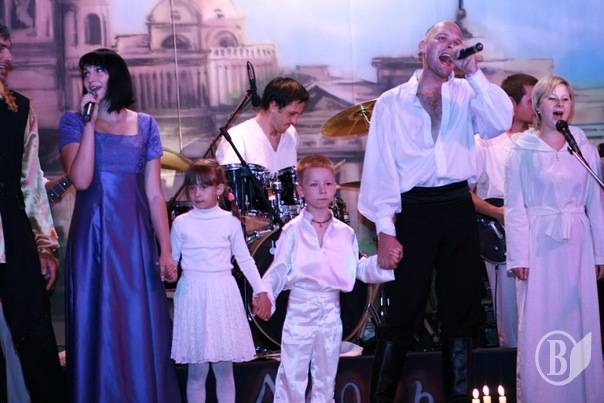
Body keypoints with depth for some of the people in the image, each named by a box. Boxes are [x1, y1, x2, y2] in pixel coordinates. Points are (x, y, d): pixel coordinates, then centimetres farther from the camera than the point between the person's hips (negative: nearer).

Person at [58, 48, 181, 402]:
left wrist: (166, 250, 0)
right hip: (92, 239, -1)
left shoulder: (145, 125, 7)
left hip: (135, 239, 1)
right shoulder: (73, 123, 2)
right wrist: (90, 123, -12)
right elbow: (81, 180, -14)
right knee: (97, 330, 2)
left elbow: (154, 195, 6)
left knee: (142, 330, 2)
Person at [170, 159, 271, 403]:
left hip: (223, 295, 0)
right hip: (193, 294, 0)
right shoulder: (181, 223, 2)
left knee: (224, 368, 5)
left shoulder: (230, 222, 3)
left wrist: (260, 291, 3)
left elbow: (245, 260, 8)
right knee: (197, 370, 2)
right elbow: (171, 259, 8)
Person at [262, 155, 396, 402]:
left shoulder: (345, 233, 5)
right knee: (292, 376, -2)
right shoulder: (293, 231, -6)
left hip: (331, 312, 4)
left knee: (326, 377, 13)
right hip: (300, 310, -4)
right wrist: (265, 293, -24)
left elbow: (358, 269, 7)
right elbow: (279, 270, -8)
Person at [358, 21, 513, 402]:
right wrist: (386, 230, -9)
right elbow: (380, 167, -2)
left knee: (461, 313, 8)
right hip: (413, 210, -3)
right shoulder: (392, 102, 4)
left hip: (458, 209, 3)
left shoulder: (466, 94, 10)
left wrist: (474, 73, -9)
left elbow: (500, 122, -10)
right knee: (403, 314, -2)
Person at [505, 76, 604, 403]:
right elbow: (515, 207, -2)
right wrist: (519, 255, -8)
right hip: (539, 245, -2)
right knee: (539, 324, 0)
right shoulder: (522, 150, 0)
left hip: (577, 244, 3)